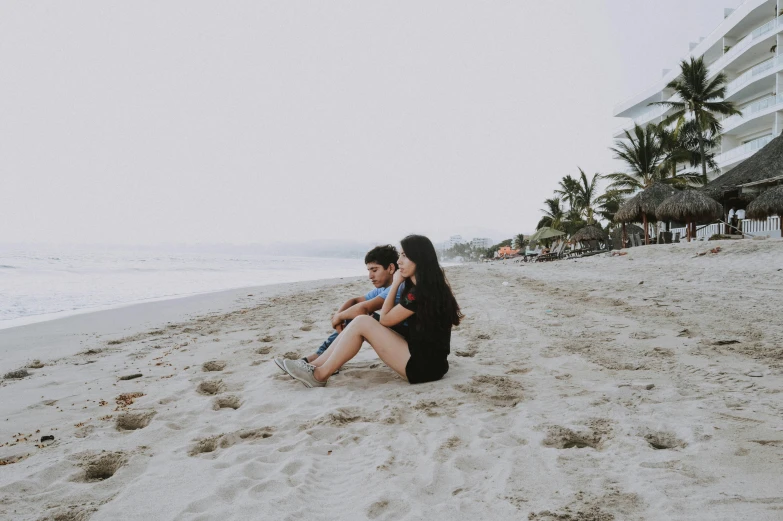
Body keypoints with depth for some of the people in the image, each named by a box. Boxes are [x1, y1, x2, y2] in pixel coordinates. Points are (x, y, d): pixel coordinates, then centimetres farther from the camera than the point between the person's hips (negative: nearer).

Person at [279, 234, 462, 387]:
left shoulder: (420, 292, -19)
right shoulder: (428, 286, 12)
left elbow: (385, 318, -7)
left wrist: (395, 284, -1)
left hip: (424, 366, -10)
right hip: (426, 359, 10)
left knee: (361, 323, -13)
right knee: (362, 324, 5)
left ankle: (320, 375, -3)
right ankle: (315, 366, 6)